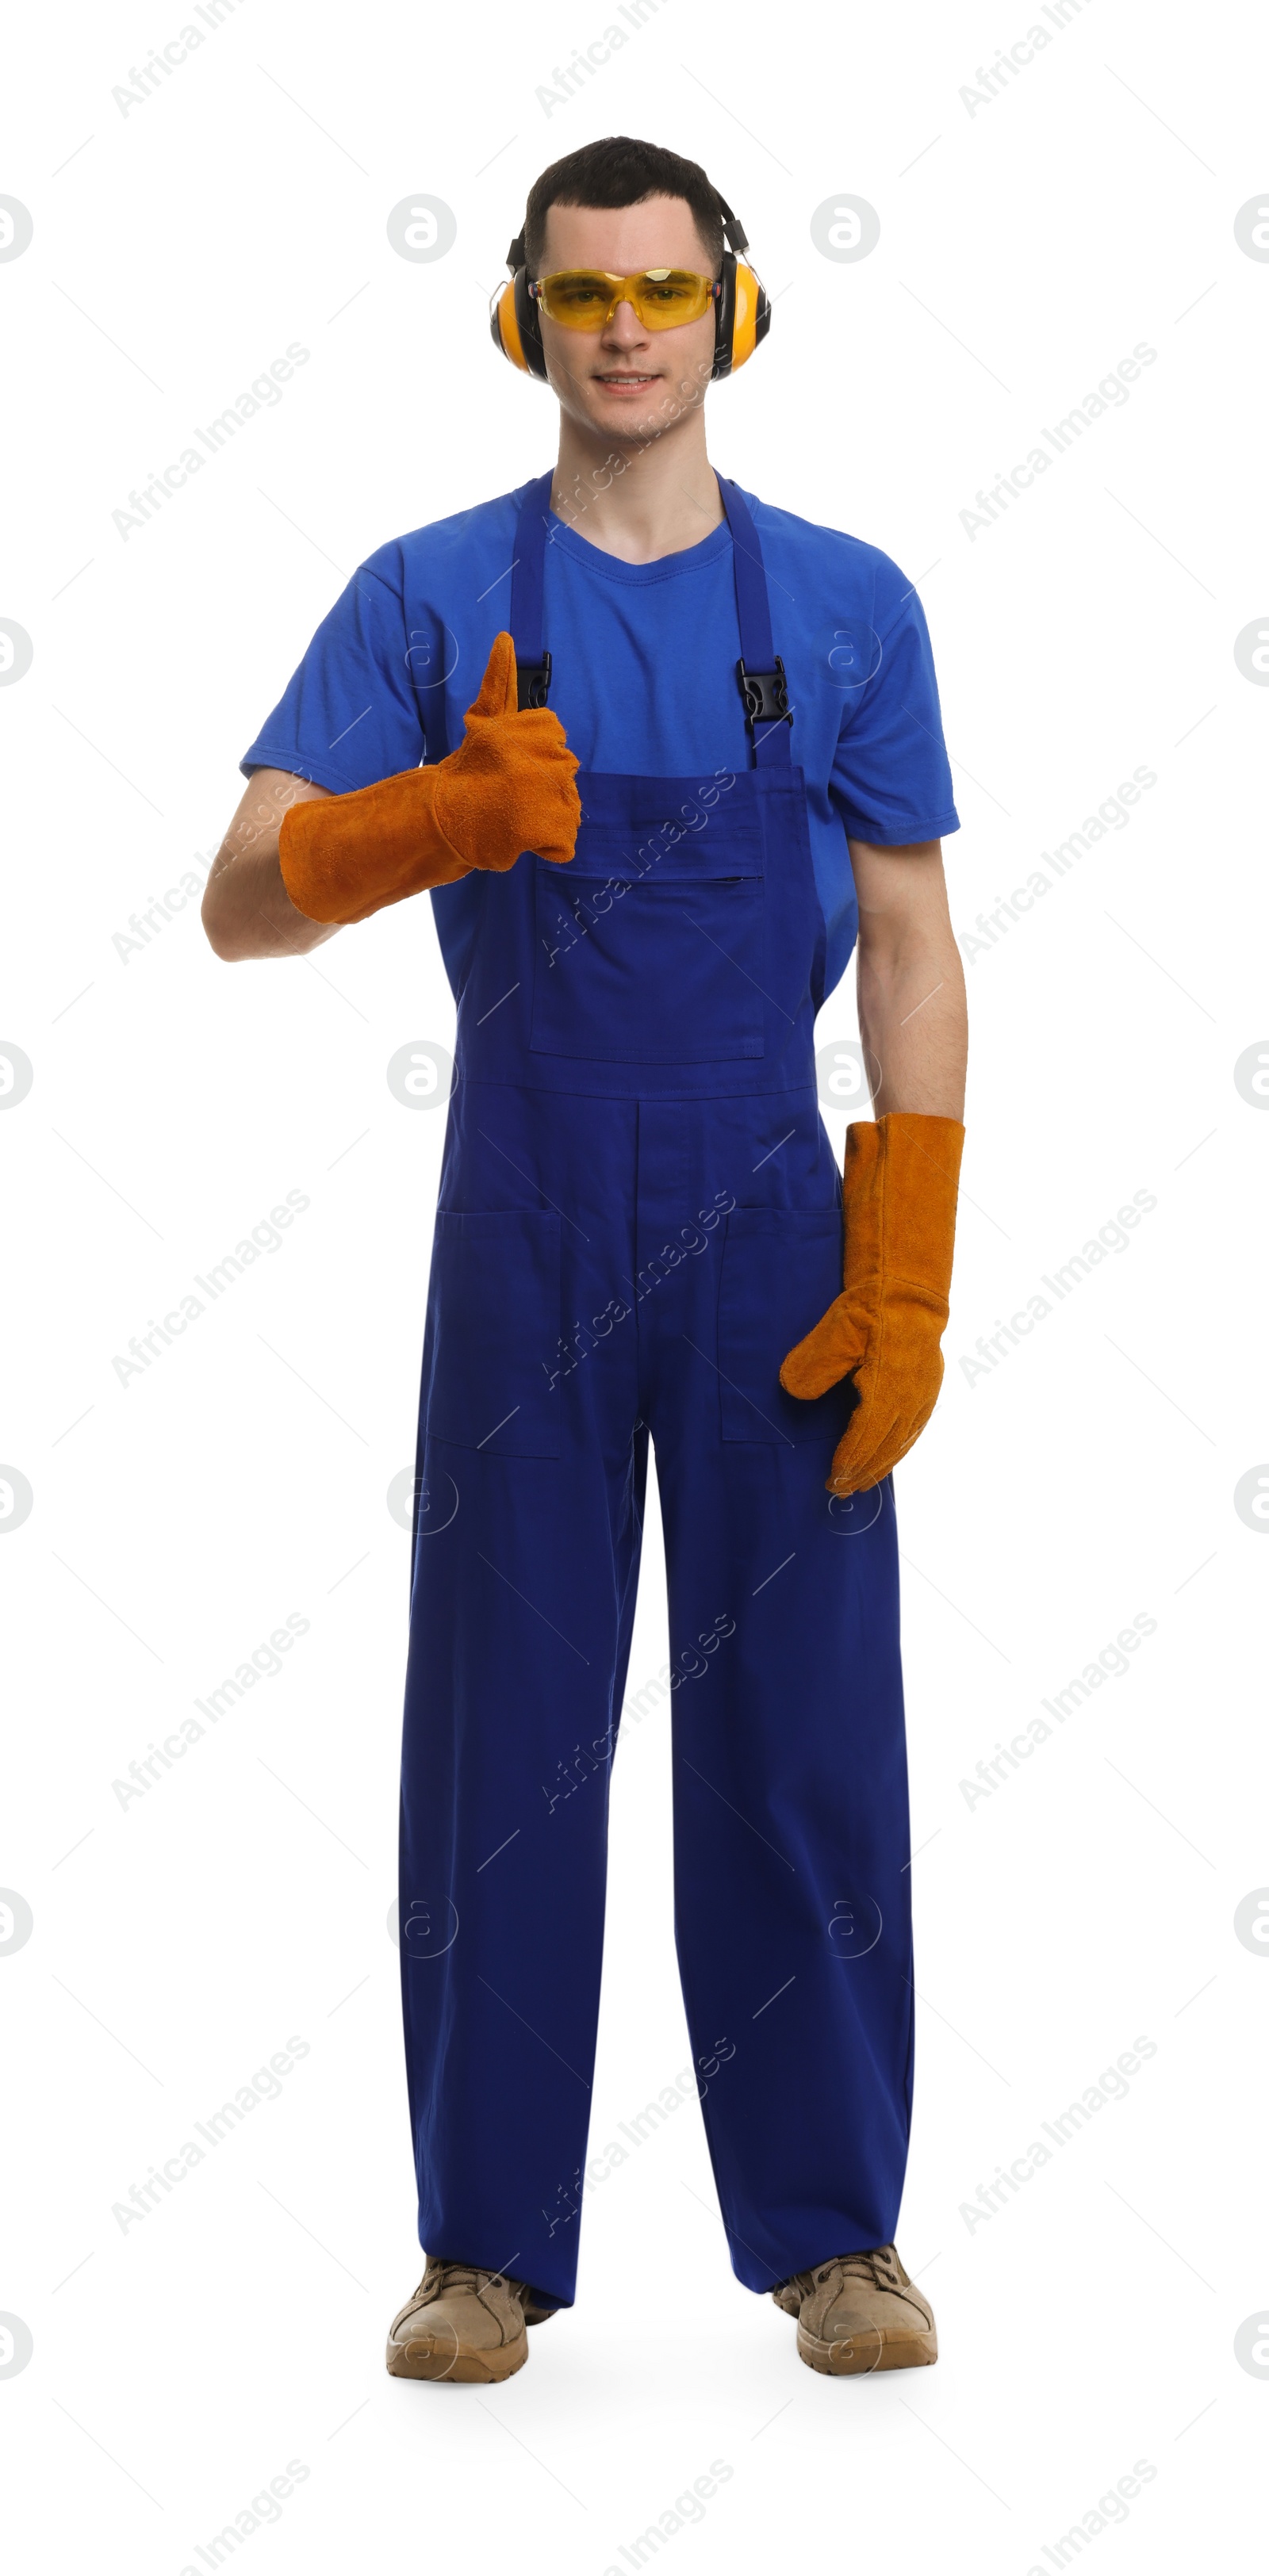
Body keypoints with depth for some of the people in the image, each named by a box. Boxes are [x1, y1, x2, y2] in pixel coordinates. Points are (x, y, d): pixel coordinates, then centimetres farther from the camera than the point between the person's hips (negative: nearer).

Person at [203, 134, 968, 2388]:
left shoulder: (847, 610, 3)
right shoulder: (428, 600, 0)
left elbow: (911, 955, 2)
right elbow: (246, 901, -8)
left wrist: (909, 1286, -6)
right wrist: (458, 811, -29)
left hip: (773, 1231, 0)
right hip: (521, 1231, 0)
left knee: (801, 1733, 3)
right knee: (503, 1727, 4)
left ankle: (832, 2229, 16)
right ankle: (489, 2244, 14)